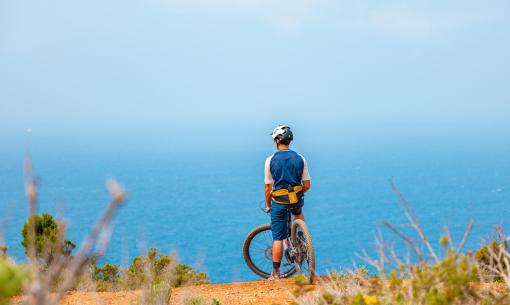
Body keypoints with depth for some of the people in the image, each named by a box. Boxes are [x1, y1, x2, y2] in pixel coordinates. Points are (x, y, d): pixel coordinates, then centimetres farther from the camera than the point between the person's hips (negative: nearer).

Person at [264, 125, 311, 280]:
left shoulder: (270, 160, -7)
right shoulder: (300, 159, -1)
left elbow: (268, 187, -3)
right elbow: (307, 185, 0)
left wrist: (268, 205, 10)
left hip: (278, 202, -2)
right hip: (297, 200, 2)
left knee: (278, 238, 4)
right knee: (298, 212, 39)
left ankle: (276, 273, 7)